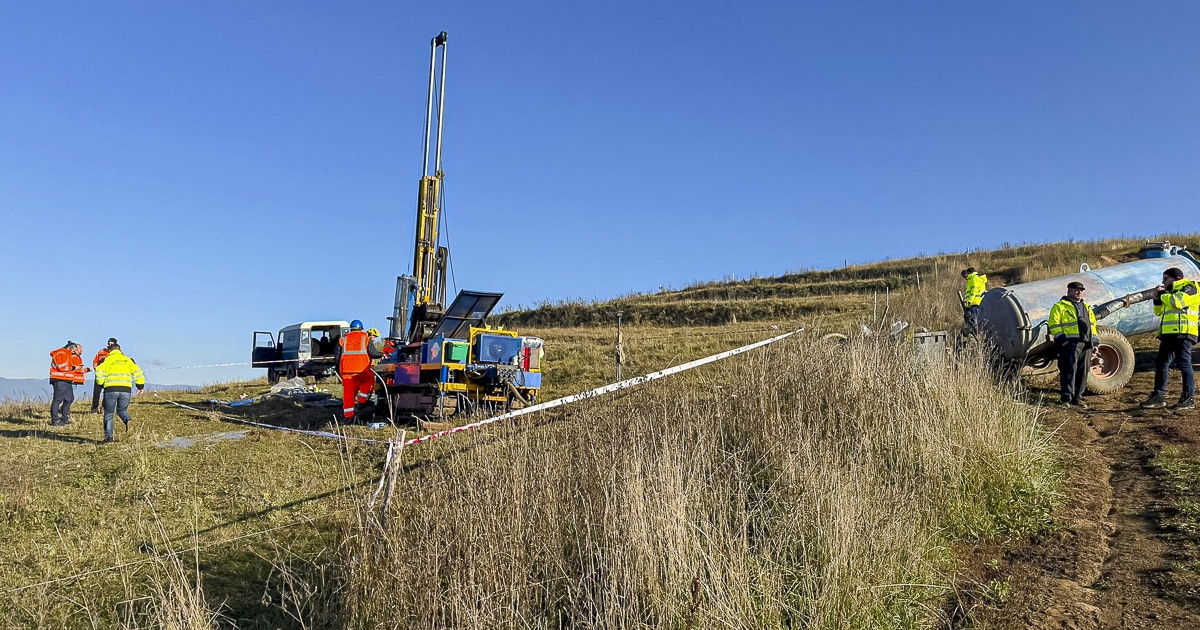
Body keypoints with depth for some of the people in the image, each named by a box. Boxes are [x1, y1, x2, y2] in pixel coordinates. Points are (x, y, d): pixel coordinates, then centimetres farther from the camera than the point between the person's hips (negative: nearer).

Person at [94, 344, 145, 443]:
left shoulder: (106, 360, 11)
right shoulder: (128, 360, 16)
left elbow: (99, 374, -1)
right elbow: (138, 373, 11)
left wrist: (102, 384, 16)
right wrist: (140, 387, 16)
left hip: (111, 389, -2)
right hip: (126, 390, 2)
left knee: (109, 413, 13)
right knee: (122, 410, 17)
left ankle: (108, 436, 7)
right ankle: (127, 420, -18)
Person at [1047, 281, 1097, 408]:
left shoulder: (1087, 307, 24)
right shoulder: (1060, 306, 1)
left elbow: (1093, 324, 27)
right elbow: (1054, 323, -7)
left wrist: (1094, 338, 16)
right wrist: (1060, 336, -16)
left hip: (1086, 343, 7)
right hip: (1070, 343, -7)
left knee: (1083, 372, 7)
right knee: (1069, 371, -9)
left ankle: (1078, 397, 15)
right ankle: (1066, 397, -7)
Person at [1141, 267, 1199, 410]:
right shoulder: (1171, 292, 25)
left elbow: (1177, 301, -20)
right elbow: (1159, 311, 28)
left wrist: (1163, 294, -4)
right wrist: (1157, 299, 11)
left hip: (1183, 334, -9)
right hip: (1168, 334, 9)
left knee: (1184, 364, -8)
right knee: (1161, 364, 8)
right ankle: (1159, 396, 12)